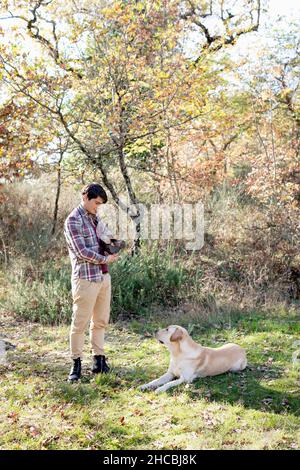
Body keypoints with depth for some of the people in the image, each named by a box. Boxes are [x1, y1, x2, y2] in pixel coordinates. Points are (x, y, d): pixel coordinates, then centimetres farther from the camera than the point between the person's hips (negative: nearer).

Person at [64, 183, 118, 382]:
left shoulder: (95, 218, 14)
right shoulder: (73, 220, -10)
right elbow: (82, 251, -17)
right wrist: (105, 259, -7)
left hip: (104, 276, 8)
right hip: (86, 277, -8)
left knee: (101, 321, 12)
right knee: (80, 322, -2)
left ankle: (99, 358, 21)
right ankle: (76, 363, 8)